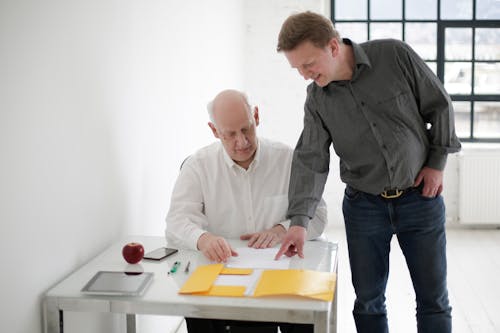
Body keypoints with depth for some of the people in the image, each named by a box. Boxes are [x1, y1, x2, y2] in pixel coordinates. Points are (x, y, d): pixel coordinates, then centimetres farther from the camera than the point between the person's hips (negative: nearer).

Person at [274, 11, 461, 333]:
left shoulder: (395, 55, -14)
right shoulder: (317, 98, -6)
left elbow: (439, 105, -4)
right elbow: (311, 159, -12)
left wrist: (437, 162, -5)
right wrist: (299, 220, -23)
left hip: (420, 198, -1)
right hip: (364, 205, 2)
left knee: (433, 298, 7)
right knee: (368, 301, 8)